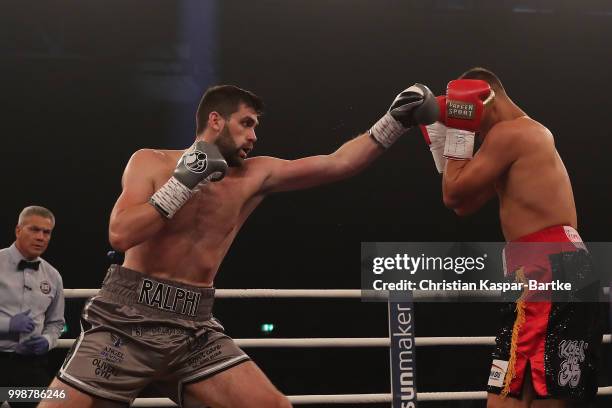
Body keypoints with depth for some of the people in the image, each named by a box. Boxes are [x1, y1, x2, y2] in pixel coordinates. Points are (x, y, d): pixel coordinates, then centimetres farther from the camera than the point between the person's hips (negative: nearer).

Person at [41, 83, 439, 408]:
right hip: (128, 318, -3)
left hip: (194, 327, 4)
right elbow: (120, 234, -15)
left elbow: (338, 164, 2)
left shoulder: (256, 175, 6)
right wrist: (183, 184, -17)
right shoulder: (151, 162, -1)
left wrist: (395, 121, -4)